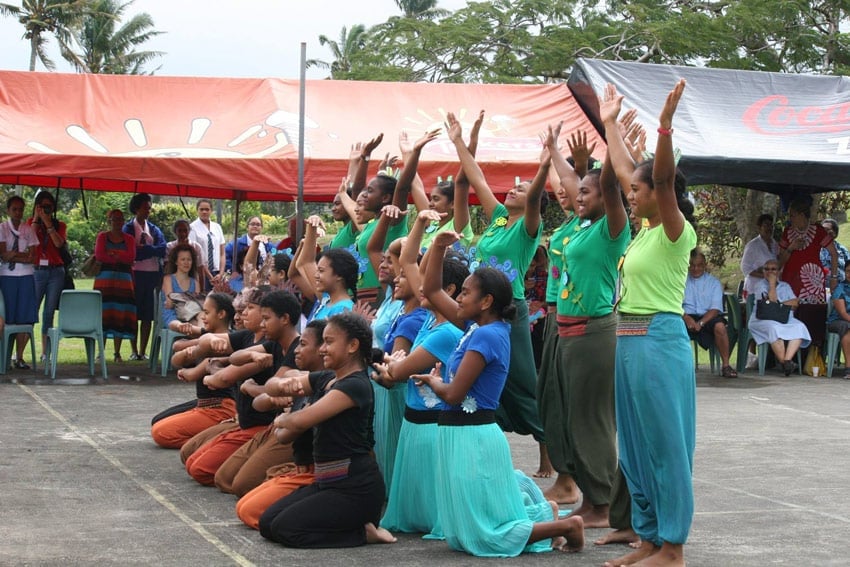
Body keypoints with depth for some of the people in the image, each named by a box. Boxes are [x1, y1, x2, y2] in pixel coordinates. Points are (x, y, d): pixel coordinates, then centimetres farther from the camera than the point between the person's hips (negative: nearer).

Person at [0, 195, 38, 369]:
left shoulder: (28, 229, 9)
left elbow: (32, 257, 0)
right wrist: (23, 255, -12)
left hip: (26, 276, 2)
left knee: (25, 319, -1)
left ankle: (19, 357, 6)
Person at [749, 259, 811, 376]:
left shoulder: (785, 286, 22)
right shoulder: (760, 286, 9)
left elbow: (795, 303, 6)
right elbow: (771, 301, -8)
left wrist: (780, 305, -6)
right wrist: (772, 283, -4)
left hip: (785, 319, 4)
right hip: (763, 320, -4)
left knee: (799, 327, -29)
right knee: (774, 328, -39)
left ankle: (787, 359, -40)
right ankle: (784, 362, -33)